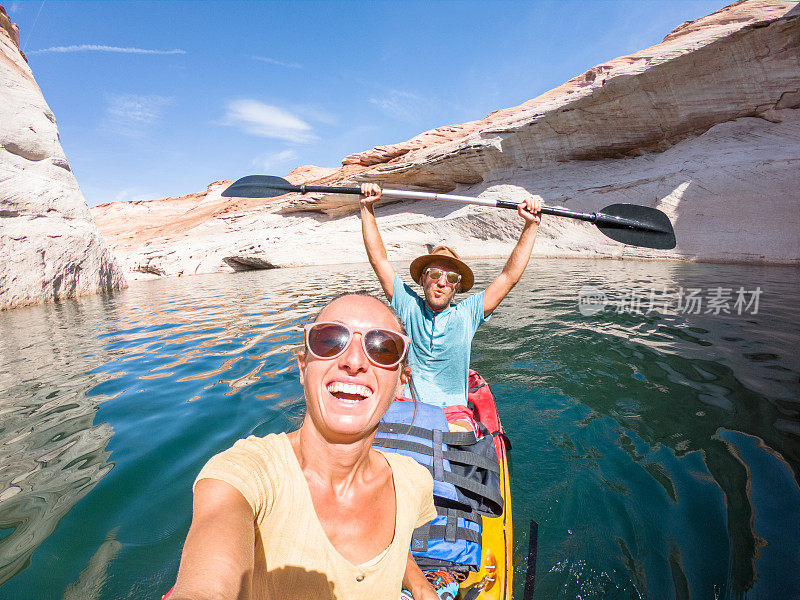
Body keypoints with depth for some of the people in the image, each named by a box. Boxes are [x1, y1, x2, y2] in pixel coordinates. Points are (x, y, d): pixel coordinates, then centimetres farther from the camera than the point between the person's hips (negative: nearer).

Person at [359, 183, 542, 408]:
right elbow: (378, 259, 0)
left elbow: (510, 276, 0)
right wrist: (367, 208, -4)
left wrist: (531, 225, -3)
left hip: (455, 414, 2)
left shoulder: (466, 314, 2)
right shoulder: (408, 306, 1)